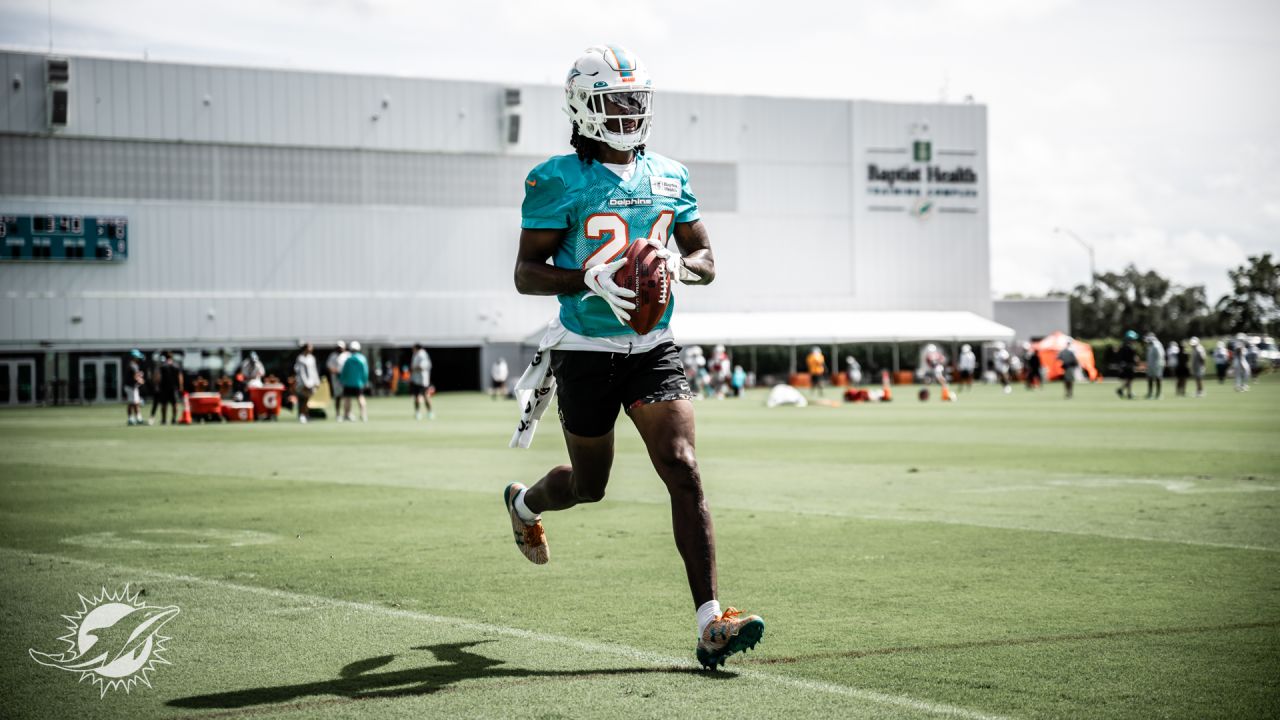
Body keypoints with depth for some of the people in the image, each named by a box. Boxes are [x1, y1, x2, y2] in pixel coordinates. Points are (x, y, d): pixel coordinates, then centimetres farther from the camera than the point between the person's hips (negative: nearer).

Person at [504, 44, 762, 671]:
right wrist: (593, 278, -26)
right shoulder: (560, 181, -8)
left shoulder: (669, 178, 7)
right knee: (589, 484, 13)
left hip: (653, 349, 3)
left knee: (682, 470, -14)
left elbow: (705, 259, 14)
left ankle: (710, 621, -17)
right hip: (587, 353, -3)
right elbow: (526, 273, -9)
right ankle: (524, 503, 50)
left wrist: (676, 263, -10)